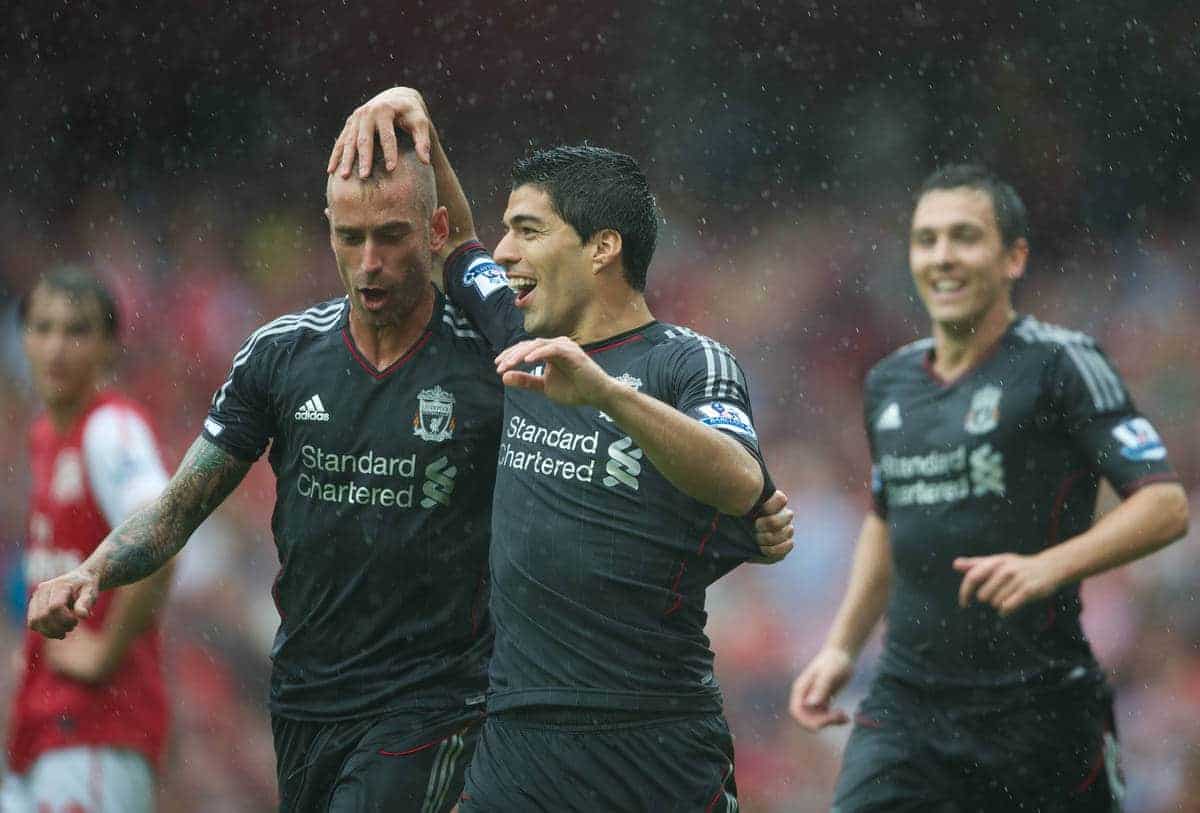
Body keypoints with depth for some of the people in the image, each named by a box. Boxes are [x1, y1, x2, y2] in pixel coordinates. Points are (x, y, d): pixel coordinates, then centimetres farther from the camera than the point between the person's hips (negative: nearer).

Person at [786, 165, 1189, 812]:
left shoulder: (1060, 363, -7)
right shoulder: (889, 383, 12)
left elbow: (1165, 505, -13)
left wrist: (1049, 568, -27)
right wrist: (841, 647, 19)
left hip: (1037, 704, -4)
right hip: (905, 702, 5)